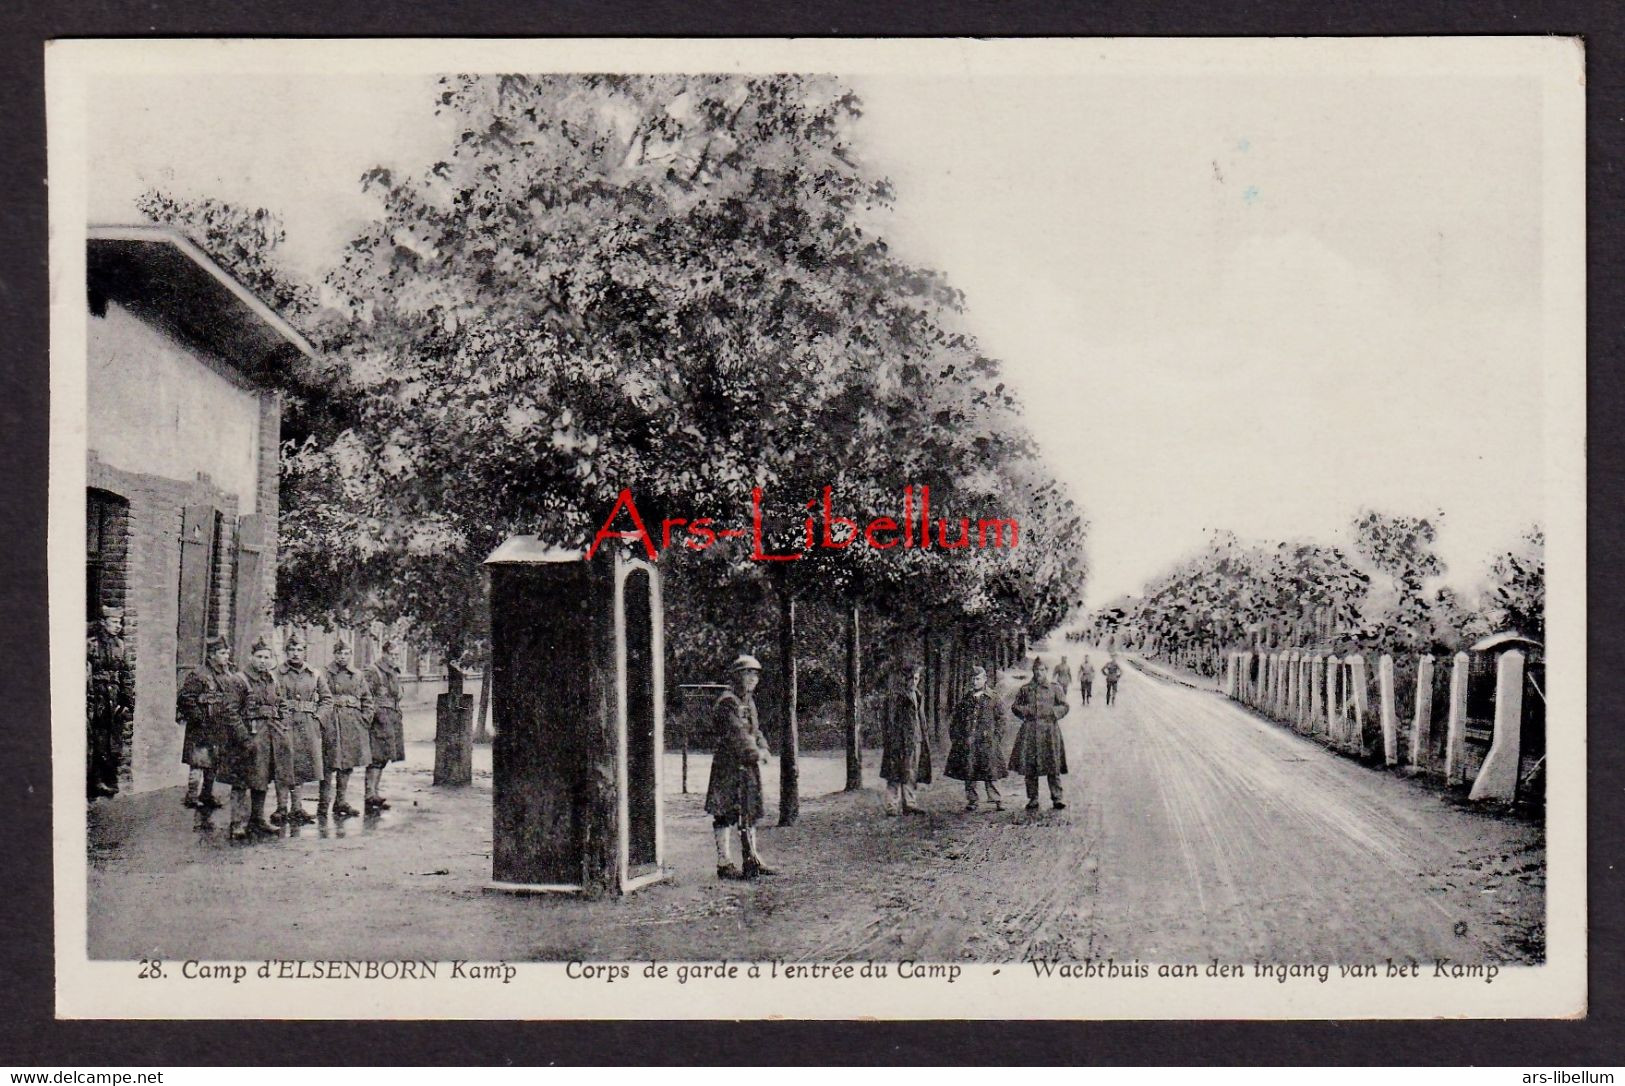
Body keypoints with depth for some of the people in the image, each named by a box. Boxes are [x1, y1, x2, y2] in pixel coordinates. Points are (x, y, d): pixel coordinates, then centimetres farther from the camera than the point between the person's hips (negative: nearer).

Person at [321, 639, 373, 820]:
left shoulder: (358, 676, 13)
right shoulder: (326, 674, 0)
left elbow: (367, 700, 16)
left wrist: (365, 720, 6)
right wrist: (321, 719, -14)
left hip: (354, 723, 5)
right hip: (331, 722, -5)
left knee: (348, 764, 7)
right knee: (330, 764, -8)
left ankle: (340, 801, 17)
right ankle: (323, 804, -2)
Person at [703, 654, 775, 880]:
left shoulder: (749, 701, 17)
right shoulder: (727, 702, -13)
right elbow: (737, 734, -21)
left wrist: (763, 748, -1)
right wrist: (755, 753, -24)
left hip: (748, 765, 10)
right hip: (729, 765, -10)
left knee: (750, 812, 13)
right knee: (725, 813, -5)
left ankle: (753, 861, 21)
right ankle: (724, 863, -1)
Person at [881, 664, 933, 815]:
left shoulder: (919, 696, 16)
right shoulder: (898, 695, -7)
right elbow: (891, 719, -10)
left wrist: (926, 734, 19)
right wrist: (893, 741, -15)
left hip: (916, 739, 8)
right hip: (901, 739, -8)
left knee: (911, 773, 10)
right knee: (896, 773, -7)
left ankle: (908, 804, 16)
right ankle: (892, 806, -6)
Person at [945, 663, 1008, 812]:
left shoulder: (992, 699, 4)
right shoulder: (965, 700, 12)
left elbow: (1000, 719, 5)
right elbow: (956, 720, 14)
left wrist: (997, 737, -2)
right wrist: (957, 737, 5)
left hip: (988, 741, -3)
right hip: (967, 741, 3)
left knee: (991, 771, -6)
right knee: (968, 771, 3)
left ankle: (997, 800, -2)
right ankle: (971, 801, 11)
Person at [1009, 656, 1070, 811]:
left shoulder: (1055, 689, 8)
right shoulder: (1025, 689, 12)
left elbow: (1064, 706, 5)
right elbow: (1015, 706, 16)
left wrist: (1053, 712, -12)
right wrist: (1024, 711, -4)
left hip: (1049, 730, -1)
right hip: (1029, 730, 1)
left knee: (1053, 766, -4)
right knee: (1029, 767, 0)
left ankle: (1057, 798, 4)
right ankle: (1033, 799, 10)